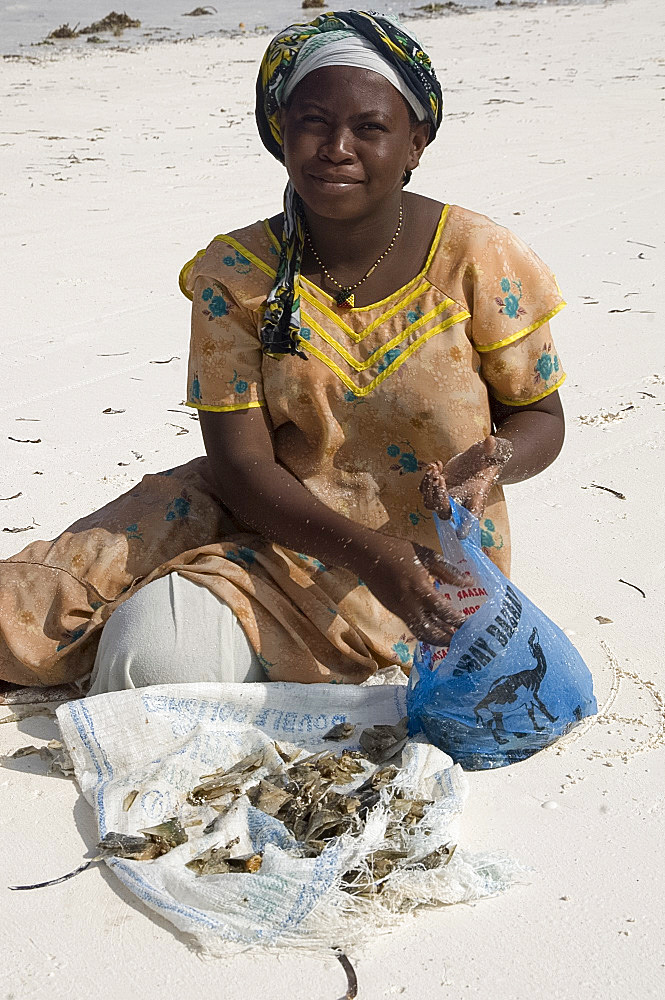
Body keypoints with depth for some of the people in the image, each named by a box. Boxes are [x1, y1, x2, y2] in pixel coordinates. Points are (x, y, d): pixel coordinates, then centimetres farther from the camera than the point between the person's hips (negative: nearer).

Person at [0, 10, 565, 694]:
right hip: (278, 522, 2)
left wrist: (489, 462, -23)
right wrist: (364, 549, -26)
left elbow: (540, 417, 1)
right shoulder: (239, 275, -7)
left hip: (423, 553, -2)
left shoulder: (478, 261, -10)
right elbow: (239, 462, -11)